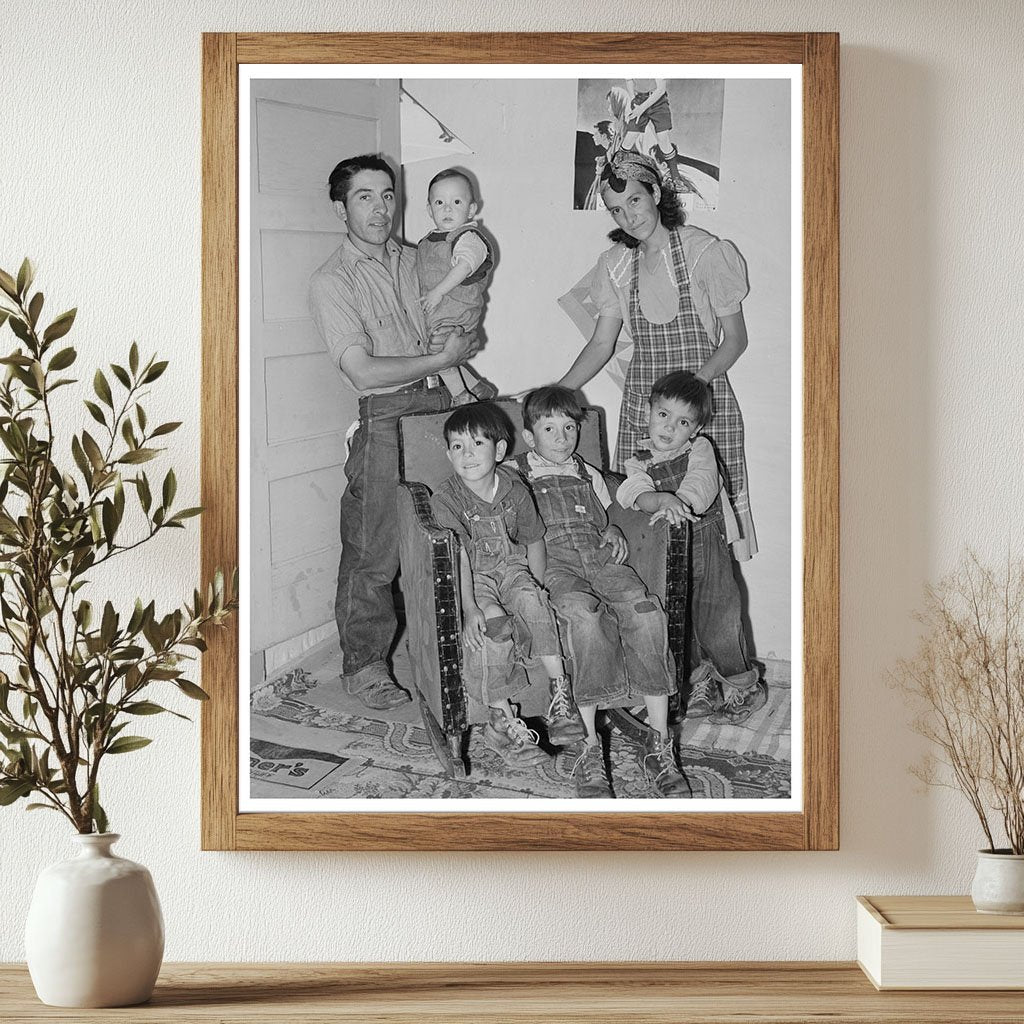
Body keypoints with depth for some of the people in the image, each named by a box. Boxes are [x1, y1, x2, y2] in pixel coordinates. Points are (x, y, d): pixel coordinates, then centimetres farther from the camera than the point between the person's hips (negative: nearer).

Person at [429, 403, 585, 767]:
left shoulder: (515, 491, 0)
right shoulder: (446, 499, -12)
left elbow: (534, 542, 11)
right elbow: (458, 554, -22)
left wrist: (535, 587, -2)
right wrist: (469, 607, -32)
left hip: (512, 567, 3)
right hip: (472, 577, -3)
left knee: (533, 602, -29)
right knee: (493, 621, -31)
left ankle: (560, 694, -26)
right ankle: (502, 720, -29)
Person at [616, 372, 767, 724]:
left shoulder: (700, 450, 1)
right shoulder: (638, 462, 3)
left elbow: (701, 484, -19)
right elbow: (634, 492, -18)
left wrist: (680, 503, -39)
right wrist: (663, 500, -39)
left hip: (706, 540, -2)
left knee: (716, 618, -3)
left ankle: (743, 686, 14)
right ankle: (701, 682, 25)